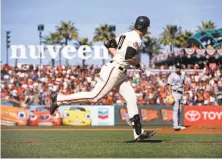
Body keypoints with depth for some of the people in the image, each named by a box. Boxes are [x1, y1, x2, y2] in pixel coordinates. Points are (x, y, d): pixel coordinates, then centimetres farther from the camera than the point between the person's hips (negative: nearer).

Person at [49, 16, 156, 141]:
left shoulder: (127, 35, 16)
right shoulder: (136, 39, -14)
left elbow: (109, 44, 22)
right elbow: (129, 57, -26)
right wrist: (139, 65, -9)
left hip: (121, 74, 10)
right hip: (114, 71, -10)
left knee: (132, 99, 4)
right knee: (94, 97, -9)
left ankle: (139, 133, 1)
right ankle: (59, 99, -3)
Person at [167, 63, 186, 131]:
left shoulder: (182, 75, 14)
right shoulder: (172, 75, -6)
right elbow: (169, 85, -10)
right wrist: (170, 94, -20)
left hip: (181, 93, 7)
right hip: (175, 93, -7)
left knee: (179, 110, 10)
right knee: (176, 109, -15)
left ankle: (178, 125, 16)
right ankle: (175, 126, -20)